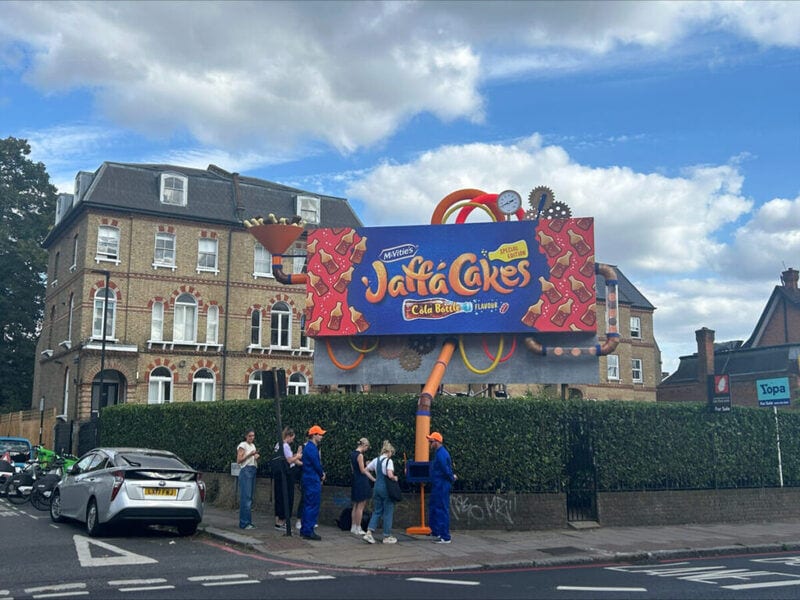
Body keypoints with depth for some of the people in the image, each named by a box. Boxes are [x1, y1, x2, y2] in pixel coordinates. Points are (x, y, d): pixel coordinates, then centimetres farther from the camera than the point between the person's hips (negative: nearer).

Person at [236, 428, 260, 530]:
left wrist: (257, 457, 5)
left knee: (250, 497, 7)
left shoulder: (253, 445, 19)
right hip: (245, 471, -8)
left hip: (253, 471, 8)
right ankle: (244, 523, -9)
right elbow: (239, 460, -10)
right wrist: (250, 454, -17)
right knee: (246, 497, -11)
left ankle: (248, 521, 10)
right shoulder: (242, 445, -3)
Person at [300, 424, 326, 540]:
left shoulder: (309, 447, 17)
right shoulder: (312, 448, -16)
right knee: (313, 506, -7)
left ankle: (304, 530, 20)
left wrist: (321, 474, 7)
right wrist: (322, 475, 0)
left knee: (308, 505, 15)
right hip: (313, 480, -11)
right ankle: (309, 531, -5)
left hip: (309, 479, 11)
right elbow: (317, 465, -17)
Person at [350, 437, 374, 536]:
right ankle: (358, 529, 3)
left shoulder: (352, 454, 9)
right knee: (360, 506, -1)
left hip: (355, 480, 9)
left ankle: (353, 527, 20)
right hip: (361, 482, -9)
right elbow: (363, 471, -18)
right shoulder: (360, 455, -17)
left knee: (356, 505, 16)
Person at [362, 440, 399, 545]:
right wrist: (395, 478, -6)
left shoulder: (376, 460, 7)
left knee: (376, 511, 13)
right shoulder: (388, 461, -12)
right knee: (388, 512, 5)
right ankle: (387, 537, 11)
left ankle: (369, 533, 0)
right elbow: (390, 475, -24)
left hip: (377, 487, 6)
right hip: (386, 488, -6)